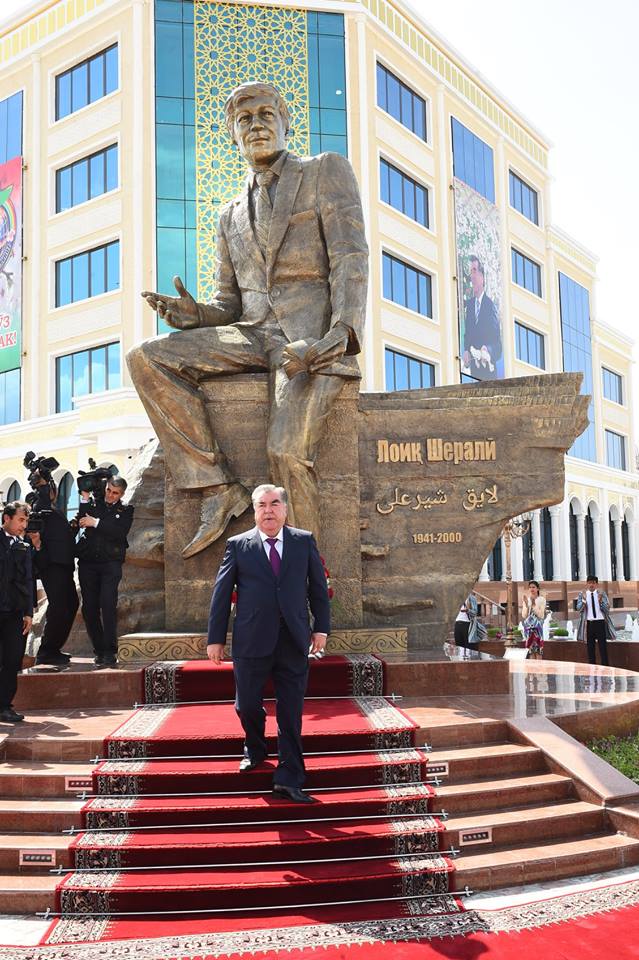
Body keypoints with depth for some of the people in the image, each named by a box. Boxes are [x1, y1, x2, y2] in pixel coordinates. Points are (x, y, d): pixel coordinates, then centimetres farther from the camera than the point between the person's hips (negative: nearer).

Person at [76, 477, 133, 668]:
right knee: (89, 608, 1)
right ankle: (99, 651, 12)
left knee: (108, 605, -15)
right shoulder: (93, 504, 14)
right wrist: (85, 499, -5)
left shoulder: (125, 510, 10)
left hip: (111, 564, -2)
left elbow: (120, 532, -8)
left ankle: (110, 653, -12)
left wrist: (96, 523, -11)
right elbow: (81, 522, -2)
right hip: (88, 562, 2)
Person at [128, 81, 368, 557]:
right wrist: (192, 313, -5)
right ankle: (218, 488, -16)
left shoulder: (327, 171, 7)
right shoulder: (232, 215, 23)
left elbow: (351, 258, -6)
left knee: (286, 450, -31)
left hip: (314, 336, -6)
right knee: (147, 359, -15)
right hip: (254, 334, 6)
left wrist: (342, 332, -24)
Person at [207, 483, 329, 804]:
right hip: (251, 642, 0)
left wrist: (321, 627, 3)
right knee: (247, 706, 10)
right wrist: (215, 638, 0)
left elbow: (318, 587, 9)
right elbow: (221, 593, 3)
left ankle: (289, 780, 10)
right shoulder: (238, 545, 2)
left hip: (294, 642, 1)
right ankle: (255, 749, 40)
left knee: (291, 714, 3)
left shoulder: (304, 541, 6)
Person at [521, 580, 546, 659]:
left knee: (538, 651, -6)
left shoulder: (542, 599, -1)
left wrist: (534, 605, -17)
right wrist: (526, 604, -12)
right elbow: (524, 616, 2)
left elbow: (541, 615, -8)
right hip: (528, 627, 3)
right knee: (531, 650, 2)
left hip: (537, 627, -3)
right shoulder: (526, 600, 8)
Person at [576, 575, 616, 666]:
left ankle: (605, 667, 1)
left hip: (600, 622, -1)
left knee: (603, 646, -2)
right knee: (590, 647, 5)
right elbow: (579, 608, -6)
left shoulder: (602, 594, 4)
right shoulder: (582, 595, 6)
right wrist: (583, 601, -25)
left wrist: (600, 600, -19)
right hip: (588, 623, 1)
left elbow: (607, 609, -1)